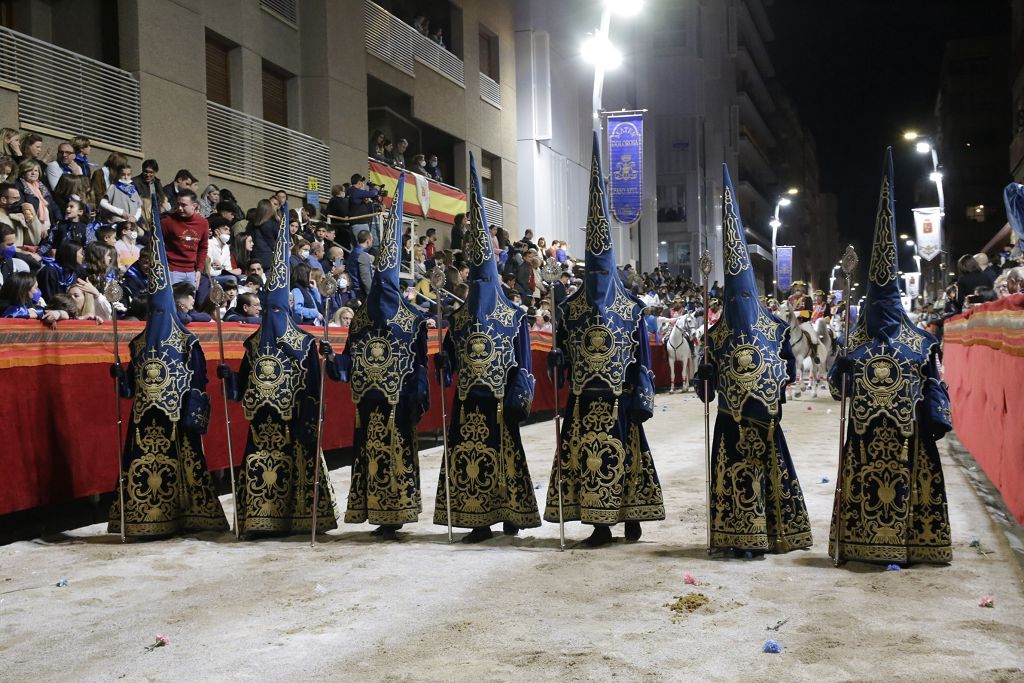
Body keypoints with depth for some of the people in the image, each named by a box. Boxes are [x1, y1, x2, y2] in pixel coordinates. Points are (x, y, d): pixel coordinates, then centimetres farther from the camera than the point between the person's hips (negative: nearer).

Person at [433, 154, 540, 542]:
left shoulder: (515, 317, 0)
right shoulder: (459, 317, 11)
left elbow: (522, 362, -2)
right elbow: (449, 354, 11)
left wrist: (519, 396, -9)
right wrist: (444, 363, -11)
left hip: (499, 401, -4)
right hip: (468, 401, 4)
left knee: (503, 455, 0)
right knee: (467, 458, 2)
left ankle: (510, 514, 11)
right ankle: (479, 521, 9)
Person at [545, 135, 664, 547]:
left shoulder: (633, 308, 0)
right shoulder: (570, 307, 6)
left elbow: (642, 357, 0)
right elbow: (561, 350, 10)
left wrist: (642, 397, -4)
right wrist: (558, 360, -13)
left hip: (619, 400, -2)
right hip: (584, 400, 2)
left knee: (623, 456, 1)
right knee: (584, 457, 1)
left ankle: (630, 516, 15)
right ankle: (600, 523, 10)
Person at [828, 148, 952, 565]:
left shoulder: (920, 341, 4)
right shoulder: (855, 342, 6)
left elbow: (933, 385, 3)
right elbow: (838, 386, 5)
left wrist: (936, 417, -4)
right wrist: (843, 367, -13)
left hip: (906, 430, -1)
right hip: (865, 430, 1)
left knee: (905, 480, 0)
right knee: (864, 482, 3)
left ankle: (900, 545, 8)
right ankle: (862, 543, 12)